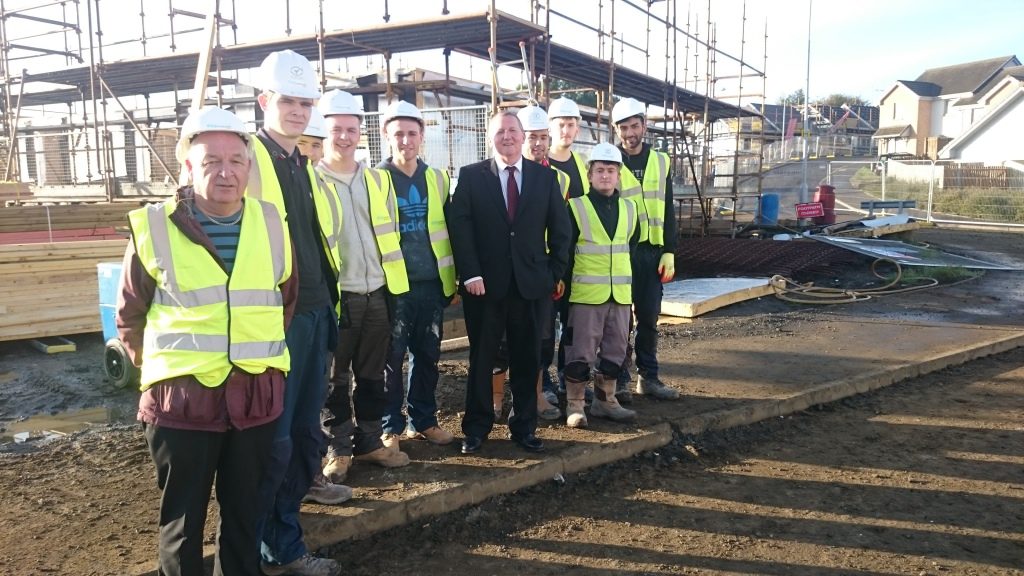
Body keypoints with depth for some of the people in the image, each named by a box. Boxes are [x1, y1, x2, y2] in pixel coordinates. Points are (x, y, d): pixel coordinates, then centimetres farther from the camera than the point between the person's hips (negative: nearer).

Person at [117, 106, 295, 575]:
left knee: (244, 509, 17)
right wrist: (158, 366, 5)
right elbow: (130, 315, 5)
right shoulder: (154, 227, -6)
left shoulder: (271, 224, 4)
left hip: (256, 392, 3)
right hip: (182, 395, -2)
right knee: (183, 517, 11)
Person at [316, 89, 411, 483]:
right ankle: (338, 448, 18)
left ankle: (370, 441, 26)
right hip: (335, 296, -5)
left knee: (372, 374, 13)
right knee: (336, 379, 6)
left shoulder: (378, 179, 11)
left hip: (377, 293, 5)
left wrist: (394, 283, 13)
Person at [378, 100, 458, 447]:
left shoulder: (437, 178, 10)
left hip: (432, 283, 4)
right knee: (392, 359, 3)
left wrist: (453, 278, 11)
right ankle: (391, 426, 17)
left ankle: (423, 420, 25)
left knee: (427, 356, 11)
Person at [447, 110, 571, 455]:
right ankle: (476, 428, 22)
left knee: (527, 359, 9)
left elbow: (560, 229, 8)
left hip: (531, 282, 2)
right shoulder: (471, 176, 2)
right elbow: (459, 227, -4)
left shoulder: (545, 177, 7)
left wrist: (556, 273, 3)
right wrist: (471, 274, -12)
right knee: (481, 358, 8)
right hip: (485, 283, -1)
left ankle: (524, 427, 23)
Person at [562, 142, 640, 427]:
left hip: (620, 294, 5)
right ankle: (574, 405, 11)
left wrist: (624, 279, 13)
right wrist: (565, 285, -6)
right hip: (586, 294, -5)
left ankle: (605, 400, 25)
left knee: (615, 349, 12)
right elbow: (564, 251, -5)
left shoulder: (629, 209, 9)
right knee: (581, 350, 0)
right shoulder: (576, 208, -5)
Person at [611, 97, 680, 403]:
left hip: (652, 250, 4)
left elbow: (668, 211, 11)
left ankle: (648, 376, 20)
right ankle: (619, 380, 11)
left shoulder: (660, 161, 10)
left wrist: (669, 251, 3)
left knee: (649, 317, 9)